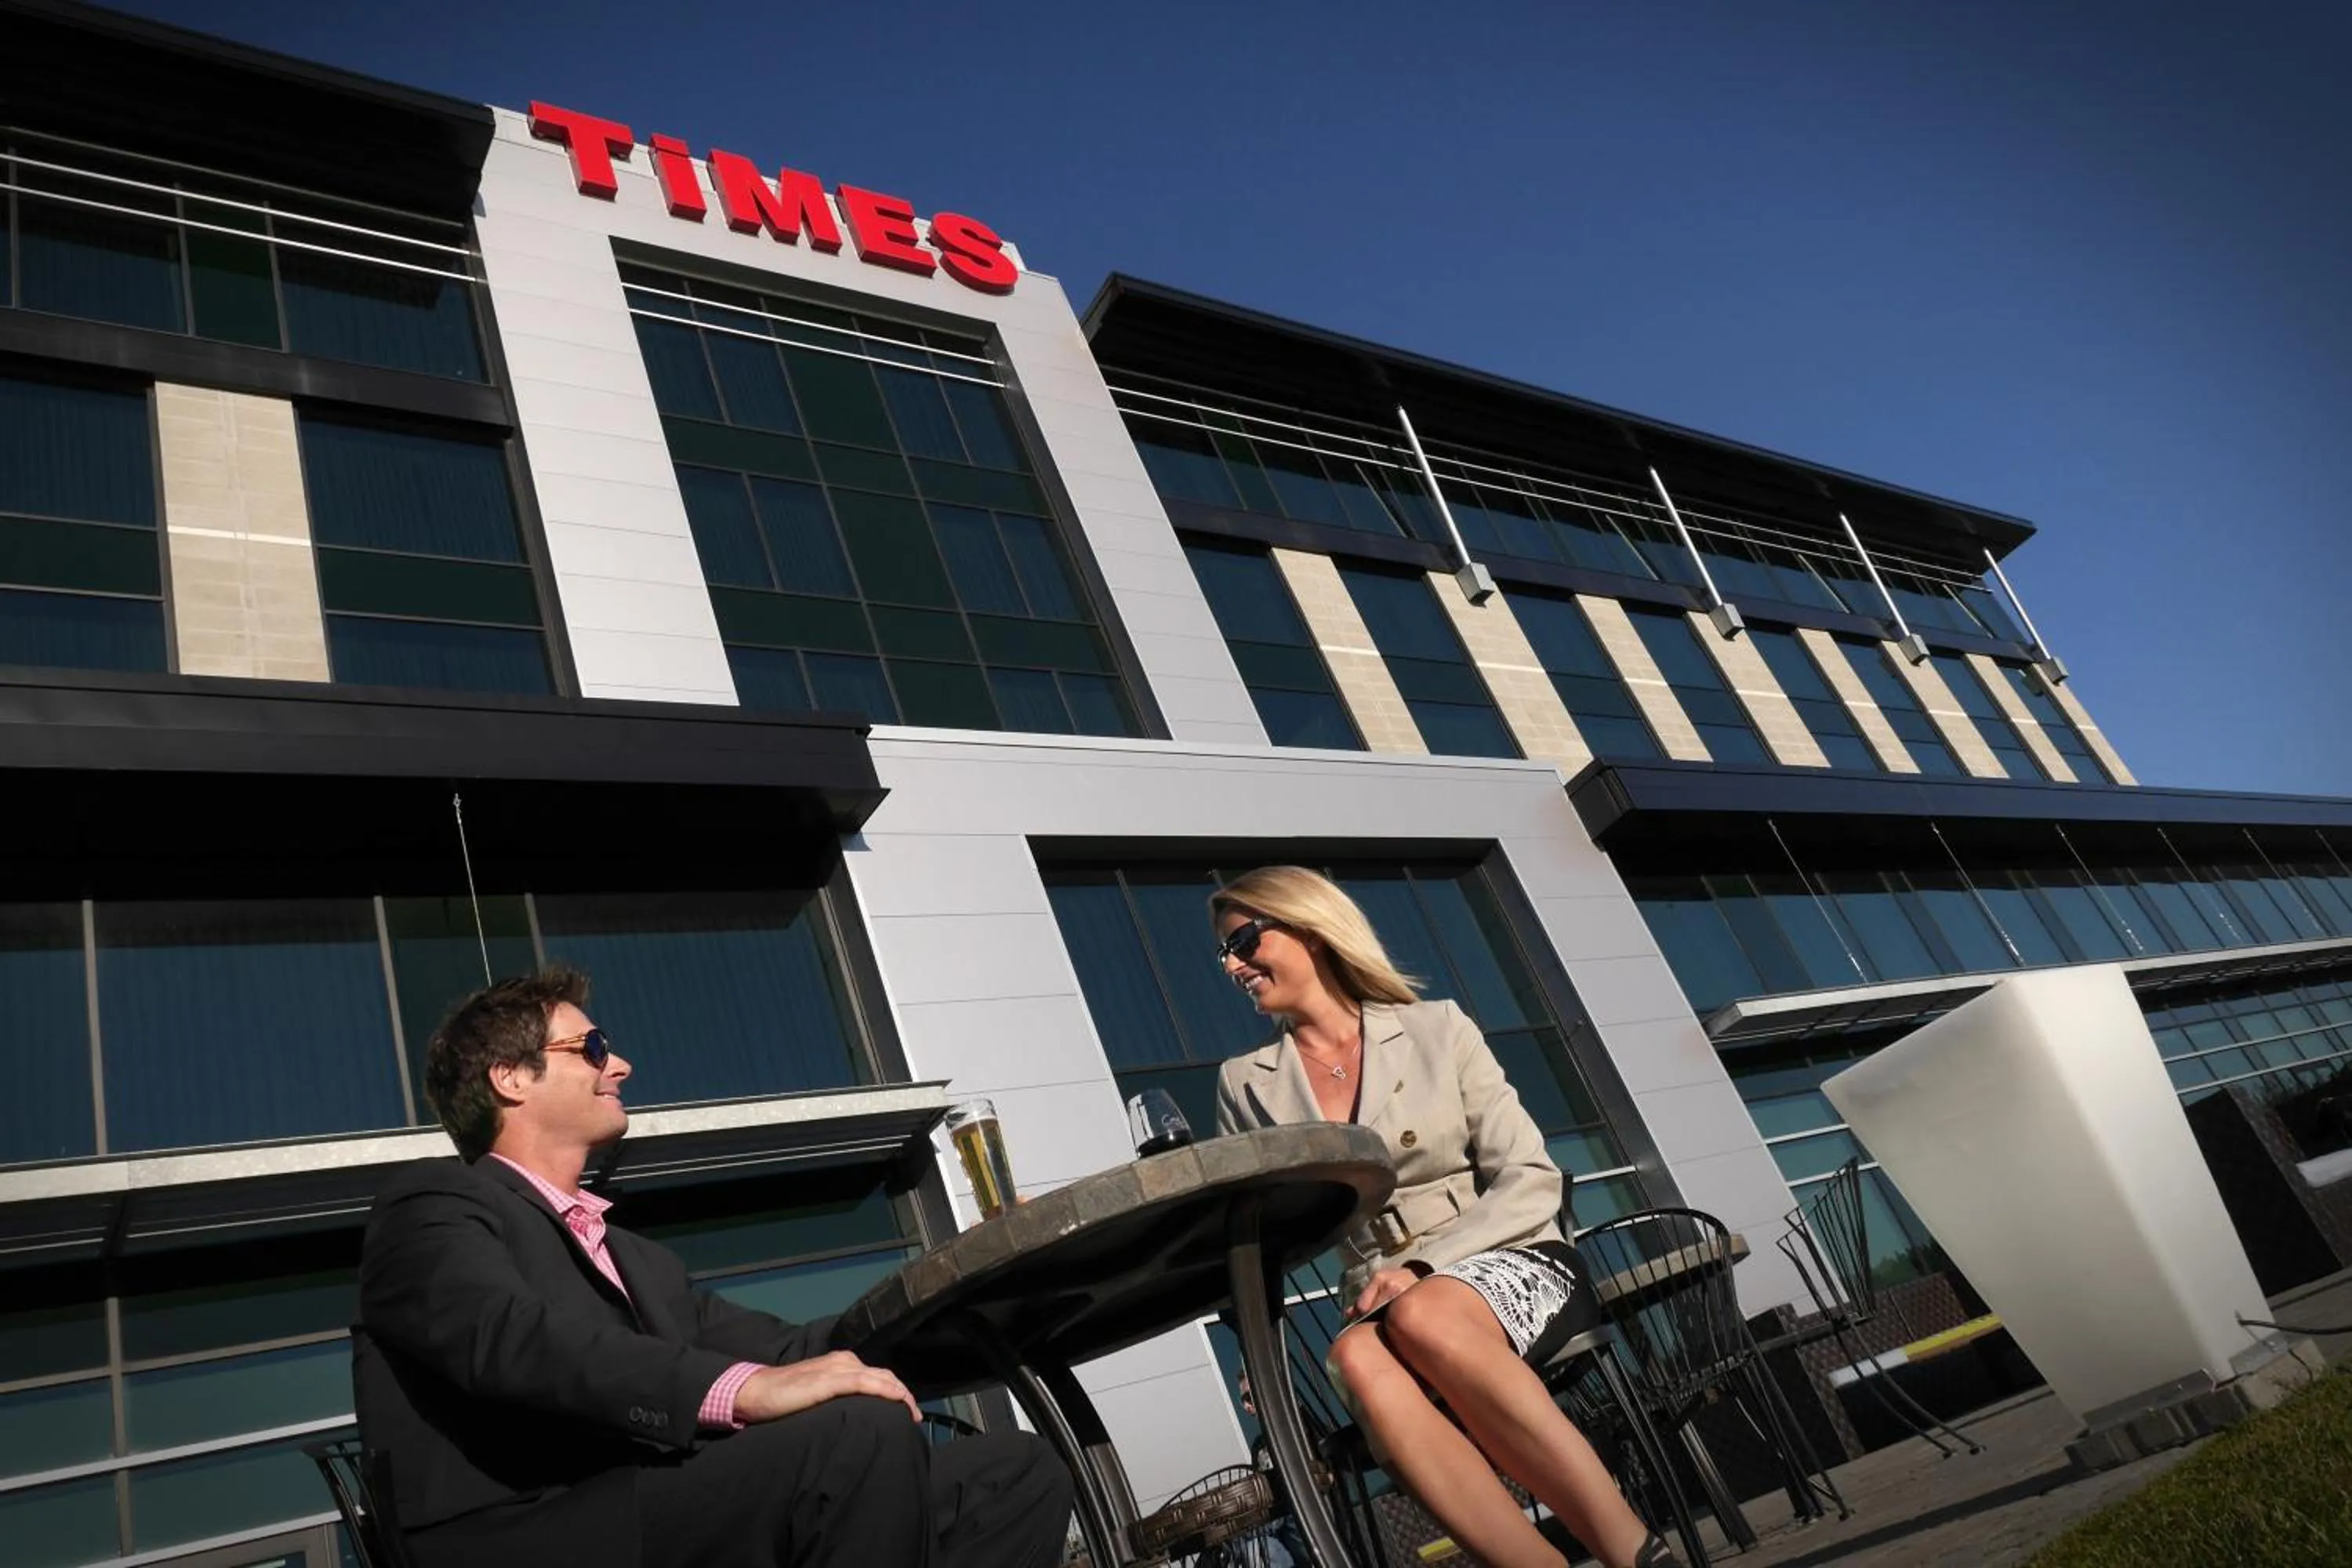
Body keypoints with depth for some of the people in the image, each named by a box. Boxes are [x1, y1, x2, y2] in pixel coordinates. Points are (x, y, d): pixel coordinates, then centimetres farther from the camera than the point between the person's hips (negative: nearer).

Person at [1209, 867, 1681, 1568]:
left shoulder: (1436, 1028, 4)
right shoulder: (1246, 1084, 11)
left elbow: (1532, 1181, -2)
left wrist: (1423, 1267, -17)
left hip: (1514, 1265, -1)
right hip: (1384, 1307, 2)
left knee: (1426, 1315, -37)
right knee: (1359, 1359, -35)